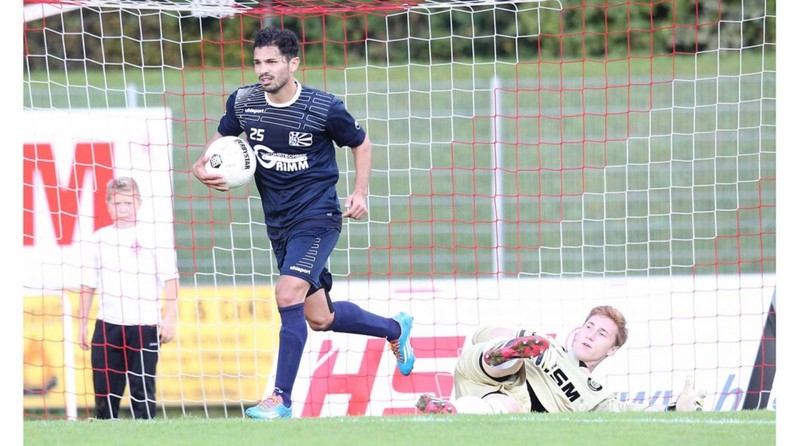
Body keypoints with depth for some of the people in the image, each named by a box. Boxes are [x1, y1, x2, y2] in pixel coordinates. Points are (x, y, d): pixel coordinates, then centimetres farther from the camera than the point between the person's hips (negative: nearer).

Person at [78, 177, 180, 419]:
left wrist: (169, 320, -7)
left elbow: (170, 280, 0)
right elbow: (88, 284, 14)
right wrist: (82, 323, 12)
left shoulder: (153, 236, 1)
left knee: (142, 388, -3)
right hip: (107, 324, 3)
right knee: (104, 388, 2)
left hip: (145, 325, -3)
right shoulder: (99, 239, 10)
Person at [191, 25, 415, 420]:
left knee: (288, 295, -25)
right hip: (278, 222, 6)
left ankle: (281, 399, -19)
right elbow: (223, 136, 16)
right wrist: (203, 165, -5)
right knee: (320, 318, 12)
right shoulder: (243, 102, -3)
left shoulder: (324, 108, -13)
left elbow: (361, 144, 4)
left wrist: (359, 193, -7)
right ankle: (395, 329, 40)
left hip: (318, 215, -6)